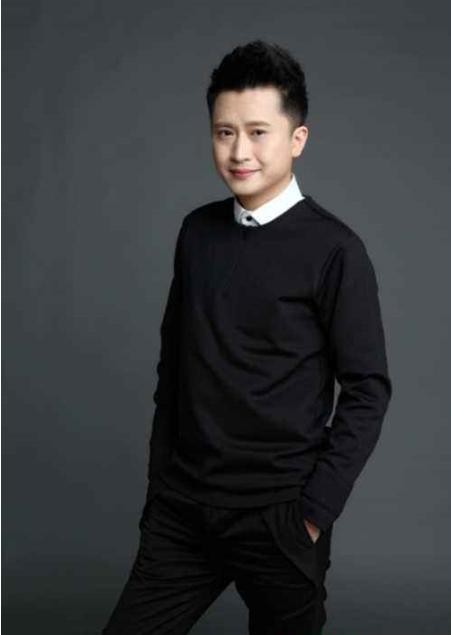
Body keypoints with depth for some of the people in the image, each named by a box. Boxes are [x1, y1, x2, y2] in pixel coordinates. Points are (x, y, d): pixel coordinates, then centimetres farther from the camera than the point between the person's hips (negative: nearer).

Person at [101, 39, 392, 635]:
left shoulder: (333, 249, -10)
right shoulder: (197, 231, 4)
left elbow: (368, 388, -9)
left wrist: (315, 510, -11)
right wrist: (160, 481, 10)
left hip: (277, 518, -4)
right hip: (180, 511, 4)